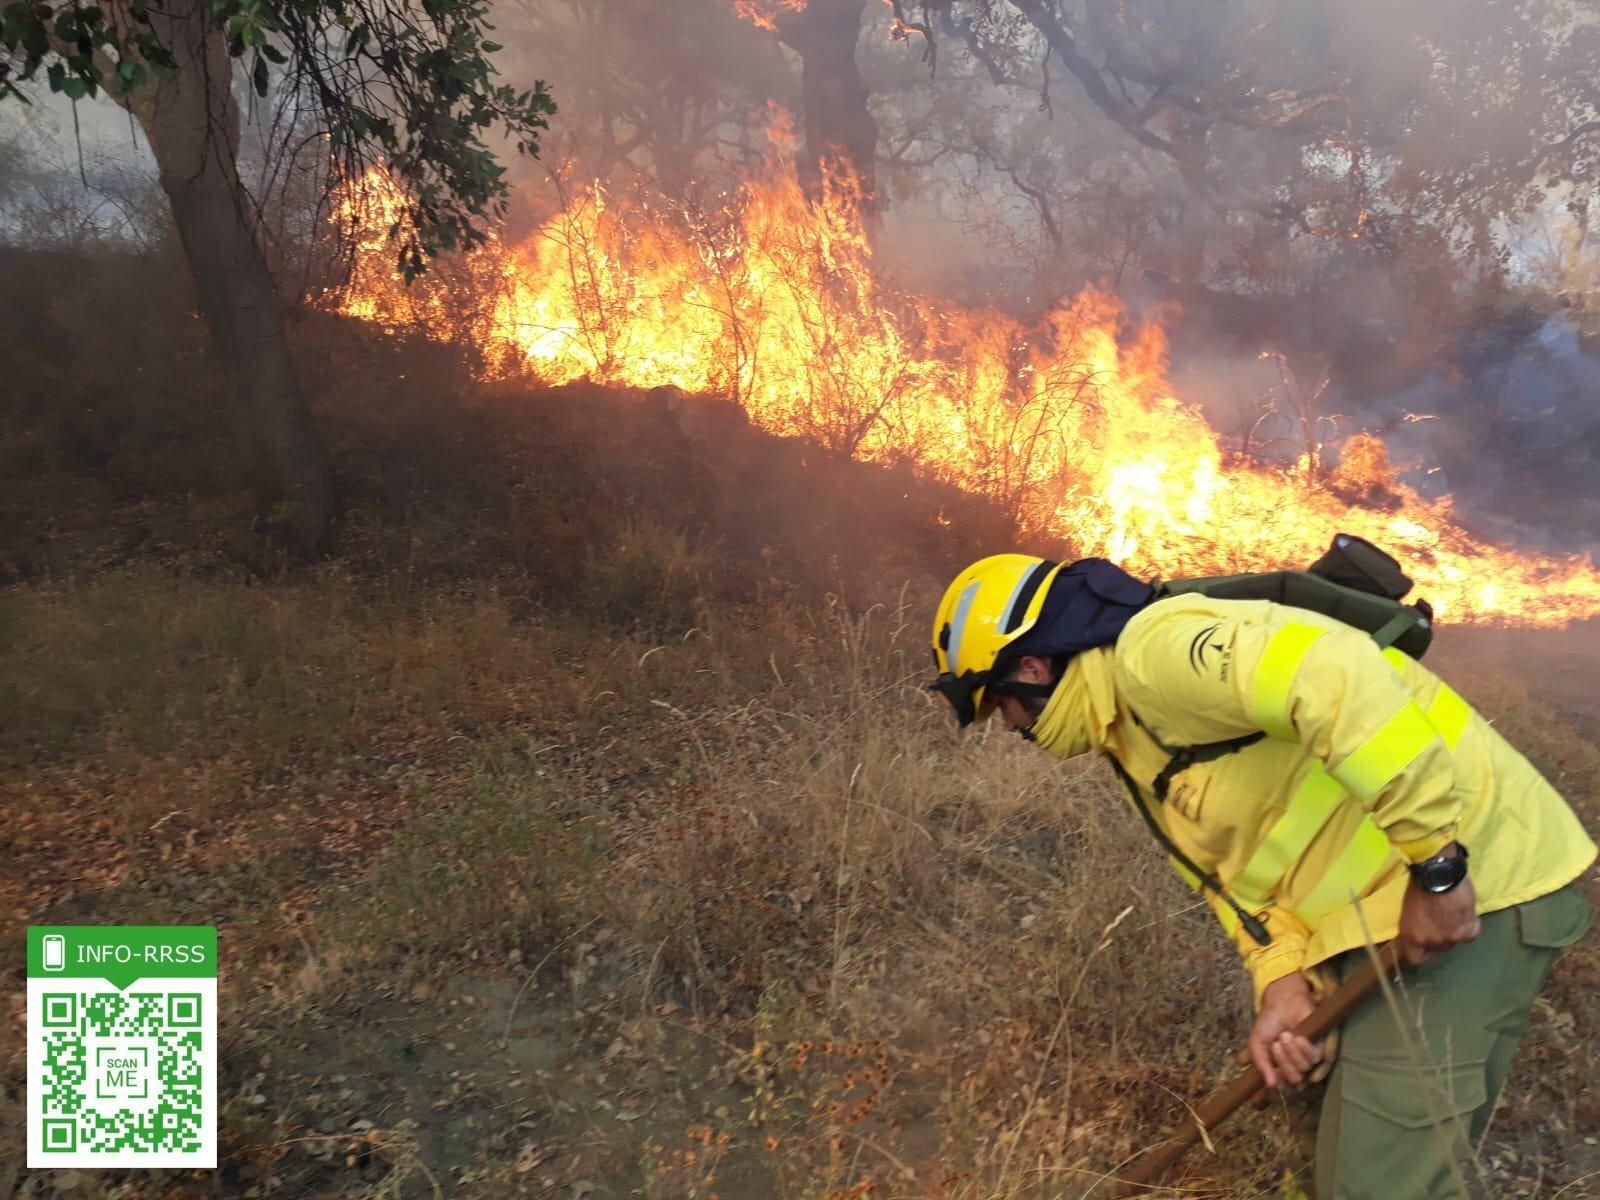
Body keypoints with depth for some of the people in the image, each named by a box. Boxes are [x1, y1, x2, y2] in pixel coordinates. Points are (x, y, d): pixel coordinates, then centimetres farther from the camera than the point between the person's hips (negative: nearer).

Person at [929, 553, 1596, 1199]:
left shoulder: (1154, 648, -19)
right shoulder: (1135, 734, 14)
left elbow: (1335, 678, -34)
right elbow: (1240, 864, 10)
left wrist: (1436, 865, -30)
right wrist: (1282, 981, -7)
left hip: (1467, 885, -10)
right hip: (1382, 904, 10)